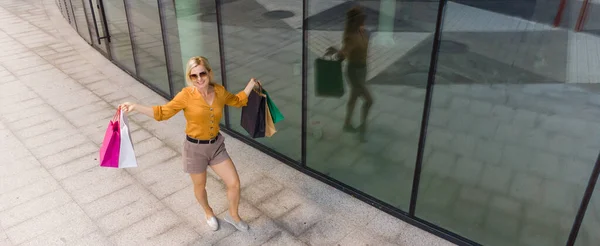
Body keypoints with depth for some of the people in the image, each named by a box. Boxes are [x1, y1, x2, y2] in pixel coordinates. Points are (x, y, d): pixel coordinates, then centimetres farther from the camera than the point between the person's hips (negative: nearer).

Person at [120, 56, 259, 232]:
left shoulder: (219, 91, -7)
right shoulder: (186, 95, -19)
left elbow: (237, 101, 13)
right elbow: (163, 113, -14)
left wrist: (251, 84, 11)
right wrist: (135, 107, -23)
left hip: (216, 145, 3)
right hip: (195, 148, -3)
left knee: (234, 184, 5)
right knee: (200, 186, 18)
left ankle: (233, 215, 34)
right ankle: (208, 213, 50)